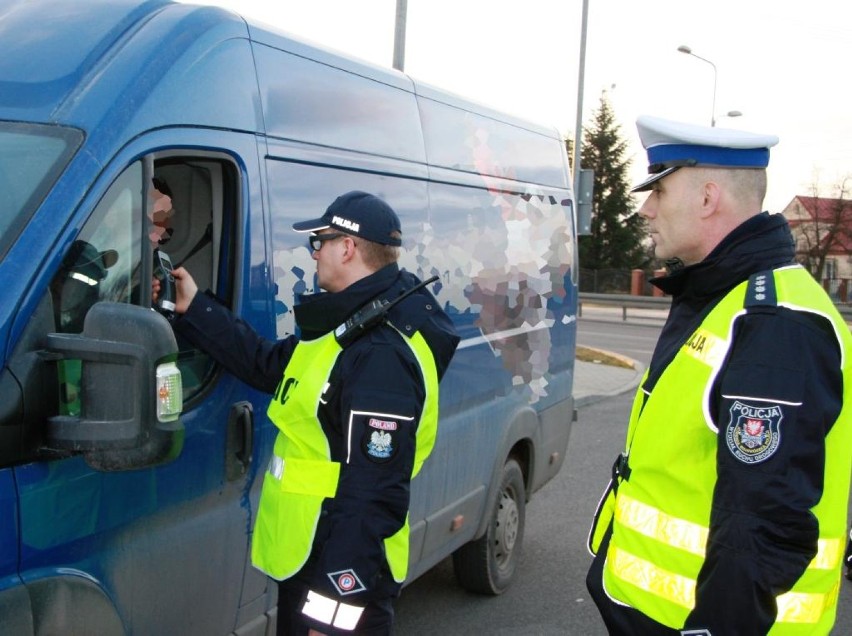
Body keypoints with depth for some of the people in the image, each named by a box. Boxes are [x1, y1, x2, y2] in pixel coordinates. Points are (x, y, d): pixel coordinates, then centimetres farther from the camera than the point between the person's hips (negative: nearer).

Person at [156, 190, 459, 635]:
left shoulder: (381, 357, -25)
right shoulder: (350, 327, 9)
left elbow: (373, 496, -28)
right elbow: (266, 364, 20)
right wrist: (193, 310, 19)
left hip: (338, 575, -10)